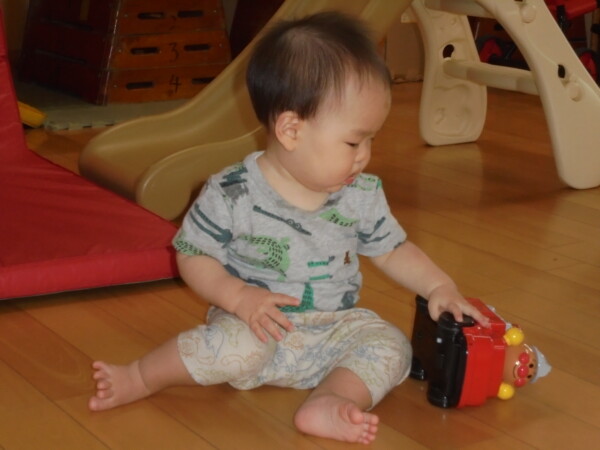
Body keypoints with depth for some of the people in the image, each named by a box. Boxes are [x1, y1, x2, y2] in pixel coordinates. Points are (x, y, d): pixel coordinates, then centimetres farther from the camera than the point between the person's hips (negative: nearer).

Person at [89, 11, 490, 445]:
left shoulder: (364, 196, -1)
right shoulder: (232, 194, -14)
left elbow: (395, 251, 11)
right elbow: (194, 256, -7)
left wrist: (440, 286, -3)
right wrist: (239, 296, -22)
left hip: (336, 327, 4)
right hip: (256, 324, -4)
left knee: (390, 344, -17)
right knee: (241, 345, -33)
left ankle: (330, 403, -38)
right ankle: (139, 379, -13)